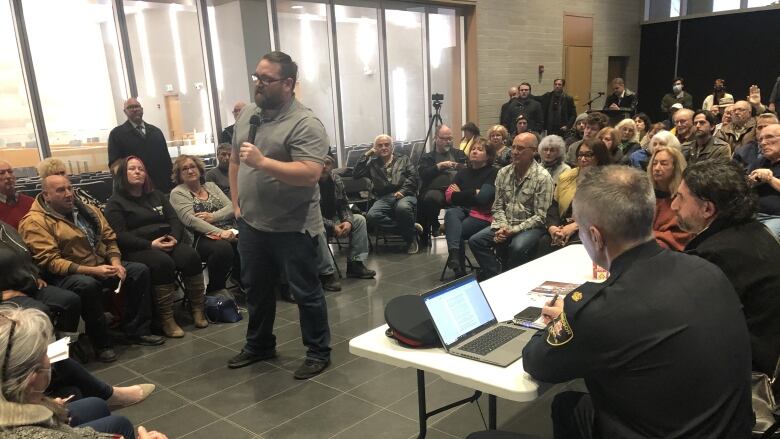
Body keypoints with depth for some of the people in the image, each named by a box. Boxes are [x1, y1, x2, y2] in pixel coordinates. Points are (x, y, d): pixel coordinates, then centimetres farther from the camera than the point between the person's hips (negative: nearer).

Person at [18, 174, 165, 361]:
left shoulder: (87, 210, 11)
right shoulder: (35, 222, -10)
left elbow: (109, 238, 13)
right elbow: (50, 261, -19)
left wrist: (115, 263, -8)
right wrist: (91, 270, -27)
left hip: (102, 265, 7)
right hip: (66, 274, -7)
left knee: (140, 270, -12)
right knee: (88, 285, -38)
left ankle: (136, 330, -4)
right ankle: (101, 343, -19)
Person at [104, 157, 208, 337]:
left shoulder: (157, 195, 22)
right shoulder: (115, 202, 6)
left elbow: (174, 220, 12)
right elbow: (120, 236, -8)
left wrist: (174, 238, -11)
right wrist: (150, 245, -20)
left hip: (168, 242, 5)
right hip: (138, 249, -4)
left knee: (191, 256, -27)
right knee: (163, 262, -36)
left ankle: (198, 309, -20)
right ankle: (166, 319, -30)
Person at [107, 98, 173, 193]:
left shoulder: (156, 131, 17)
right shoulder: (116, 134, 4)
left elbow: (167, 158, 15)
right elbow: (115, 164, -4)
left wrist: (171, 184, 7)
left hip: (162, 186, 4)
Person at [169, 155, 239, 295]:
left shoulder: (211, 186, 20)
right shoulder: (177, 193, 4)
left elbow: (231, 207, 8)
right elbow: (190, 220, -12)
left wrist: (213, 216, -13)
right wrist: (219, 232, -24)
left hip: (228, 231, 5)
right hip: (201, 237, -5)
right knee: (223, 248, -36)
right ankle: (214, 292, -16)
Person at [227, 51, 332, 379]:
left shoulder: (305, 124, -16)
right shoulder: (247, 115, 8)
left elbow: (310, 174, -26)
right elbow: (234, 161, 16)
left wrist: (262, 161, -28)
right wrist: (237, 203, 10)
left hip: (292, 228, -7)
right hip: (251, 224, 8)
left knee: (305, 292, 6)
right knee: (256, 288, 20)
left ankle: (318, 352, 22)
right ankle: (259, 345, 39)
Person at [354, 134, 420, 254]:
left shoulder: (403, 159, 21)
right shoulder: (372, 164, 23)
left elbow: (413, 176, 6)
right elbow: (355, 174, 11)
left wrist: (403, 191, -11)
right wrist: (366, 155, 10)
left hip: (404, 195, -2)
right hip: (383, 198, 2)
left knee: (402, 208, -40)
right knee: (371, 216, -31)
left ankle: (411, 236, -10)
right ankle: (411, 228, -18)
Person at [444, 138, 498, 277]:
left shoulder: (493, 173, 0)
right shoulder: (463, 172, 17)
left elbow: (482, 198, -13)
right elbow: (449, 196, 5)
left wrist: (460, 194, 0)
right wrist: (473, 193, -6)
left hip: (482, 214, -4)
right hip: (461, 210, 4)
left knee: (455, 230, -27)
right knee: (450, 213, -31)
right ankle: (454, 256, -45)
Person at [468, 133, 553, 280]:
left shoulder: (543, 177, -10)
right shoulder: (503, 173, 6)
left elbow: (540, 217, -12)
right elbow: (498, 206, 9)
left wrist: (514, 230, -19)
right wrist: (502, 227, -10)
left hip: (530, 226, -5)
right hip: (505, 224, 5)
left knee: (518, 247, -35)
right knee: (475, 241, -16)